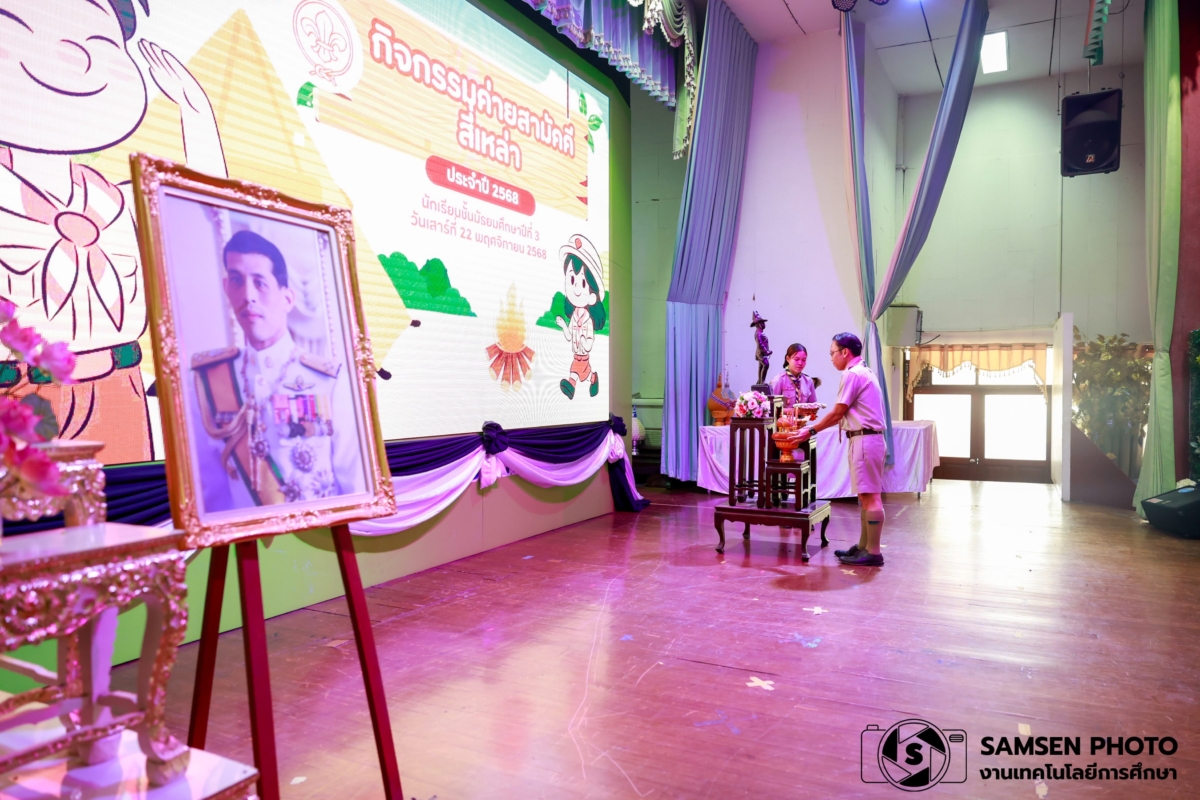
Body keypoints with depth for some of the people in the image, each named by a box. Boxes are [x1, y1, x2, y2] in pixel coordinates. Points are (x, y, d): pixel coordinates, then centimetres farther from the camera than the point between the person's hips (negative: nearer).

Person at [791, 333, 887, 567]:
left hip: (864, 440, -10)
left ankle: (873, 552, -4)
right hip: (867, 439, 11)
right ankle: (864, 547, 19)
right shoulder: (863, 372, 19)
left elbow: (838, 413, -11)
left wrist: (811, 430, -1)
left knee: (870, 496, -8)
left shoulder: (853, 374, -12)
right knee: (866, 496, 12)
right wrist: (816, 426, 19)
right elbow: (844, 414, 19)